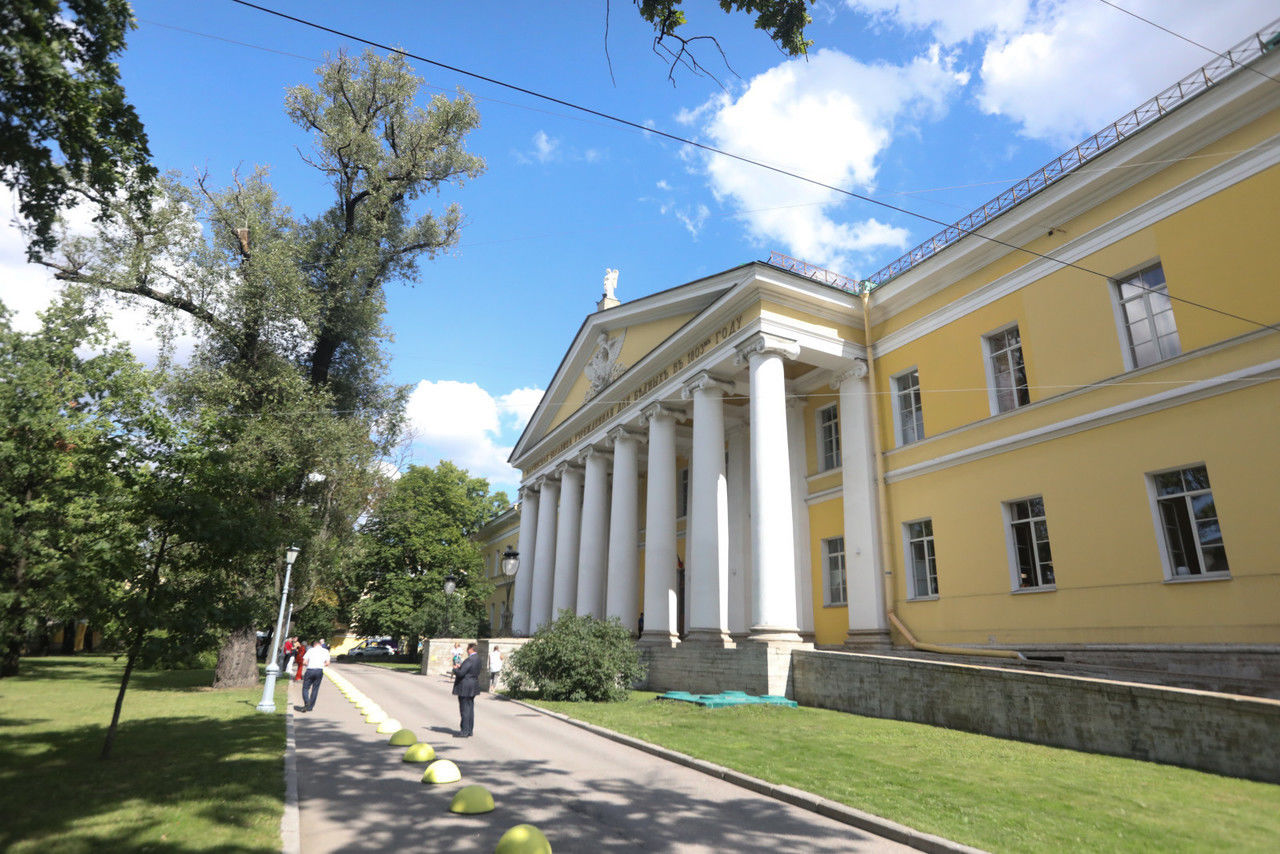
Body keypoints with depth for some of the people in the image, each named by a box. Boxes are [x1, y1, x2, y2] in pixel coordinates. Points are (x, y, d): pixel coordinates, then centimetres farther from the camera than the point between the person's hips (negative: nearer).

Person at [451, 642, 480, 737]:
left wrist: (455, 669, -4)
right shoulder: (477, 658, 8)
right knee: (470, 708, 15)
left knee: (465, 709, -2)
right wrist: (461, 666, 12)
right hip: (473, 686, 10)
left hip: (465, 688, -10)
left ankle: (465, 731, 3)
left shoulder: (470, 660, -22)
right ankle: (469, 730, 22)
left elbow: (460, 673, -24)